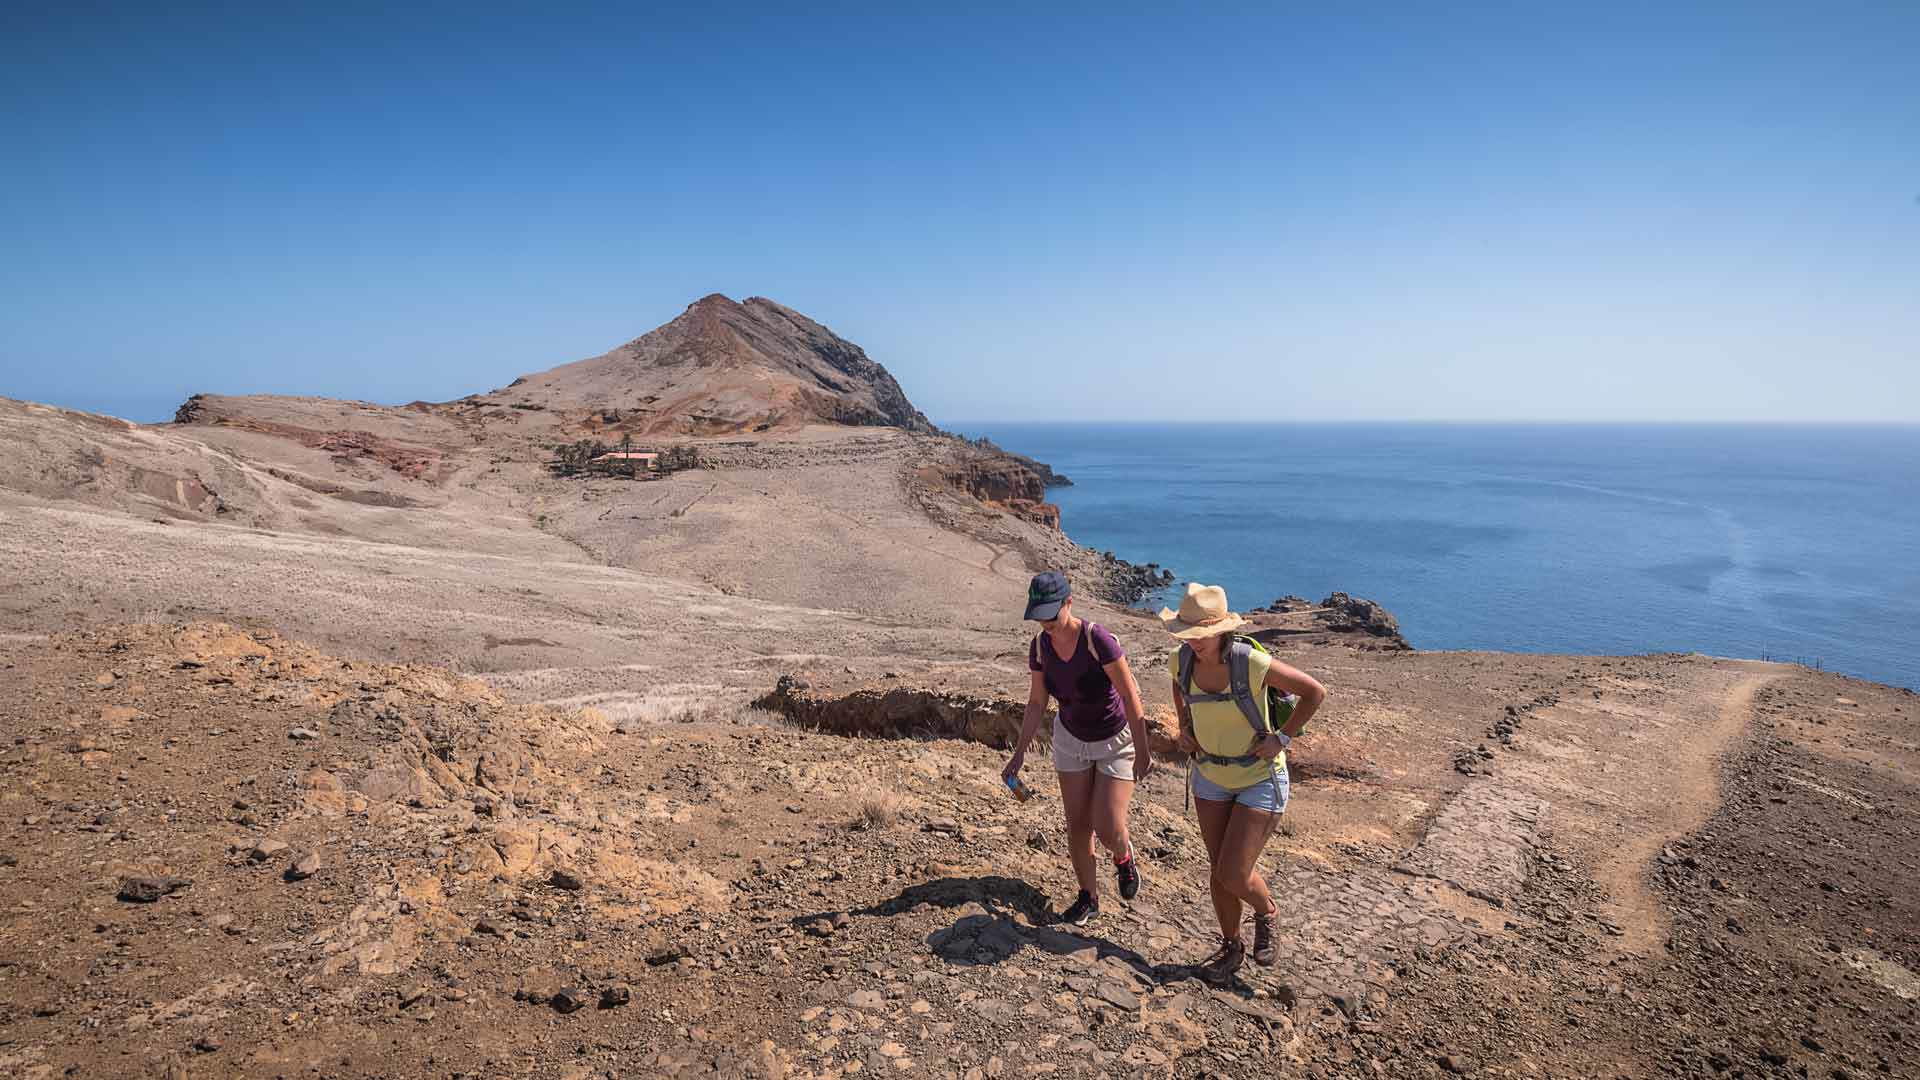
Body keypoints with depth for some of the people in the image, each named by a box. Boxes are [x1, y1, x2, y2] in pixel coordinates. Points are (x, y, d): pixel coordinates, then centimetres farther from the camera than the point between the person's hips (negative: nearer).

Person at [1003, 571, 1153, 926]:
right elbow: (1037, 703, -3)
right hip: (1072, 738, 5)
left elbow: (1130, 695, -26)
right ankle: (1088, 899, 28)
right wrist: (1019, 753, -7)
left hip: (1118, 739, -5)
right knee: (1077, 825, 7)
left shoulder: (1098, 639, -32)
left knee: (1107, 828, -8)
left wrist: (1142, 751, -23)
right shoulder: (1040, 646, -14)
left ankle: (1124, 858, 29)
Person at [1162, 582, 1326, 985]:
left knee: (1234, 876, -6)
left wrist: (1282, 739, -15)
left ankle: (1266, 911, 29)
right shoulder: (1181, 659, -12)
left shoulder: (1252, 661, -28)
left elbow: (1315, 691, -16)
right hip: (1211, 776, 5)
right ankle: (1231, 948, 36)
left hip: (1261, 780, -5)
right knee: (1219, 869, 13)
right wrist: (1185, 729, 4)